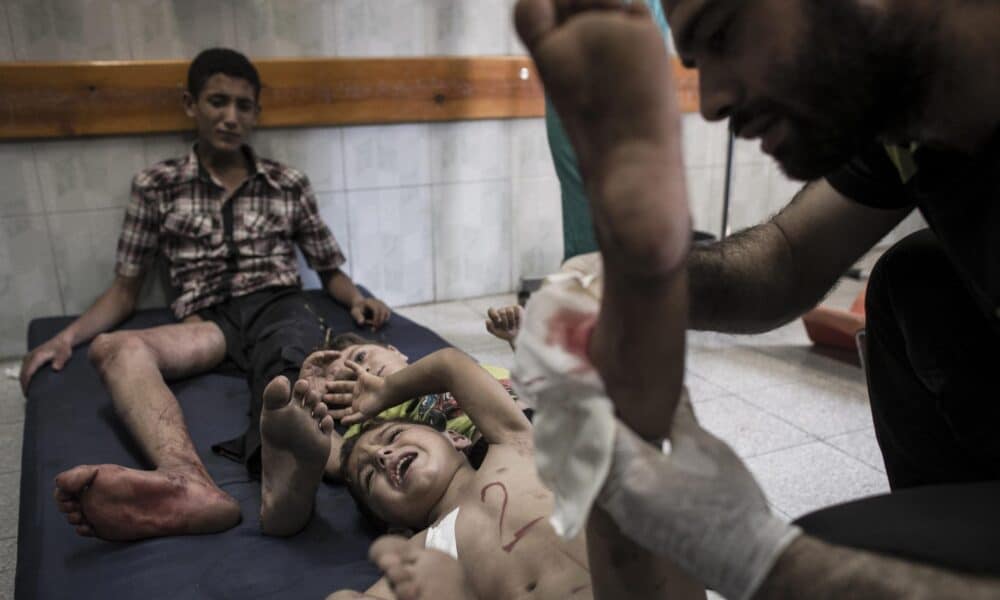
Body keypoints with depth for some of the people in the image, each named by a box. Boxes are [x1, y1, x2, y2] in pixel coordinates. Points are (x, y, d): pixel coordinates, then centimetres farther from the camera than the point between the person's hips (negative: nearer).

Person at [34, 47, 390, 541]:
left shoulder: (289, 185, 18)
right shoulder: (156, 186, 16)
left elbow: (329, 269, 22)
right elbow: (125, 288, 18)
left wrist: (356, 299, 0)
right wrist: (68, 335, 2)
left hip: (279, 307, 0)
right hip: (207, 325, 0)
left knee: (288, 366, -38)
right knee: (115, 348, -33)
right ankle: (189, 481, -62)